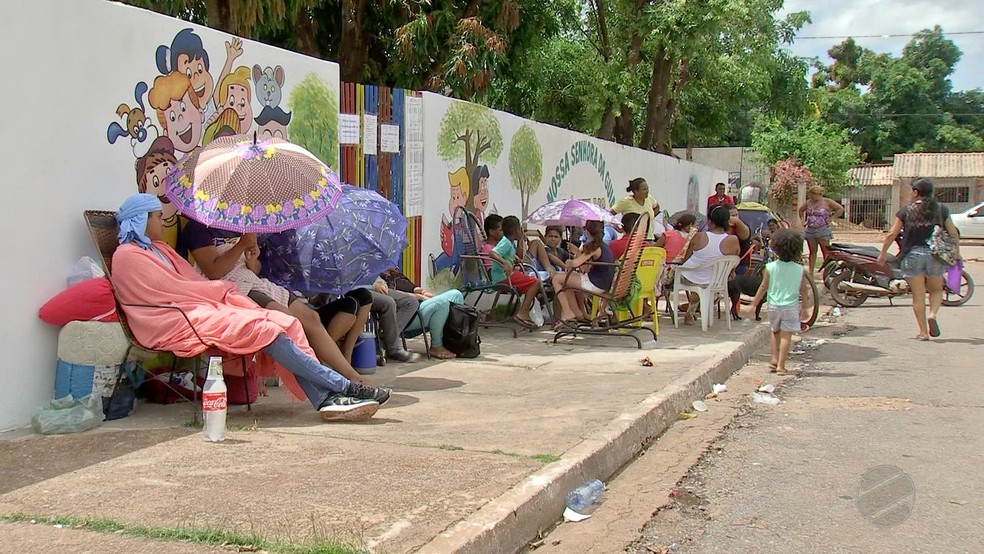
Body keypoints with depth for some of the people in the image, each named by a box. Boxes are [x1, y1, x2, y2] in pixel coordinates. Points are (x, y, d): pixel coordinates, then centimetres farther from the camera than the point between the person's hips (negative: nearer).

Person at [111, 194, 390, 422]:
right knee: (263, 328, -24)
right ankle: (344, 387, -24)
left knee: (284, 323, -14)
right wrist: (223, 288, -1)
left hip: (200, 309, 9)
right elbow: (175, 289, -10)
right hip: (176, 325, -9)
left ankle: (325, 398, -28)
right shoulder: (127, 256, -2)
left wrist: (224, 291, 0)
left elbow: (192, 279, 18)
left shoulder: (159, 248, 27)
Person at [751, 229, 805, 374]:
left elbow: (763, 287, -2)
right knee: (786, 335, 1)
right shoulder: (799, 270, -6)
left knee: (775, 332, 22)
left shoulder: (770, 267, -7)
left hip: (774, 306, 1)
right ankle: (781, 365, -1)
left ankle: (775, 359, 17)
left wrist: (754, 304, 9)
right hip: (791, 306, -1)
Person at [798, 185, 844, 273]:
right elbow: (801, 210, 25)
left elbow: (840, 209, -7)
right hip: (810, 230, 5)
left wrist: (831, 218, -10)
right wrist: (803, 220, 12)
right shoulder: (808, 202, 8)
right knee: (812, 252, 9)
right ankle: (810, 272, 12)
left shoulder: (827, 202, -6)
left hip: (823, 230, -5)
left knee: (826, 252, -2)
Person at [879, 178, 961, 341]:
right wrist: (957, 253, 16)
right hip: (935, 255, 1)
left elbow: (892, 234, 0)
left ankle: (923, 332, 5)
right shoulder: (941, 210, 3)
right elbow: (953, 233, 3)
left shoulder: (906, 211, -1)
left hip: (913, 255, -1)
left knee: (918, 295, 5)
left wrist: (883, 253, 11)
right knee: (936, 290, 20)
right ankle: (933, 314, -8)